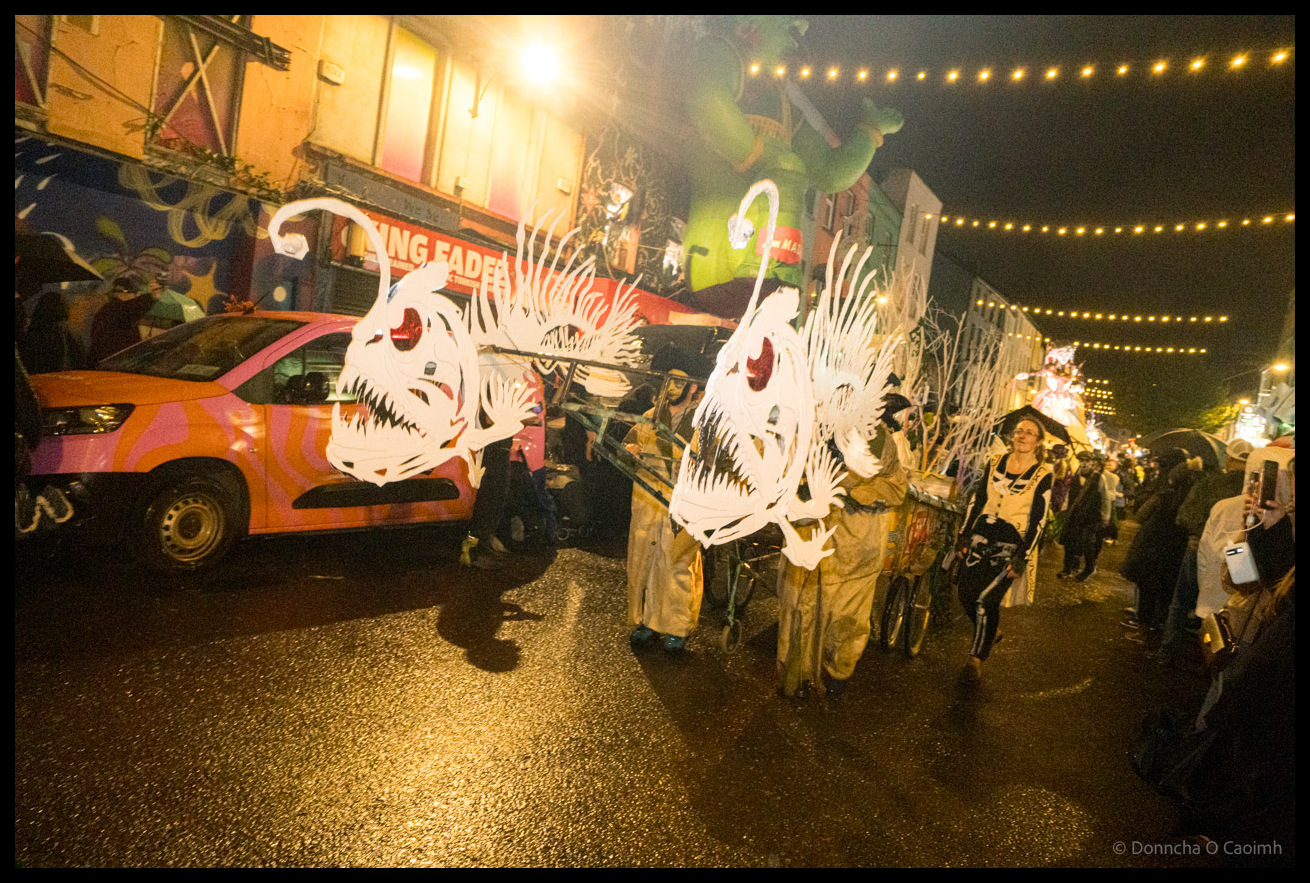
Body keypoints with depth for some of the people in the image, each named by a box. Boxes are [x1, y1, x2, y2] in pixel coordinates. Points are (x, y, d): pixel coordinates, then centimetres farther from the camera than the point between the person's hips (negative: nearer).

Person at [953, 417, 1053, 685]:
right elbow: (977, 501, 11)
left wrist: (1021, 557, -10)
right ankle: (987, 635, 29)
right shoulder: (995, 463, 7)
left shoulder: (1043, 475, -3)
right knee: (966, 594, -1)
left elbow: (1037, 519, -5)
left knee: (985, 600, -9)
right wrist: (964, 536, 7)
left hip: (1011, 545, -4)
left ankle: (976, 658, 8)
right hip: (981, 537, 4)